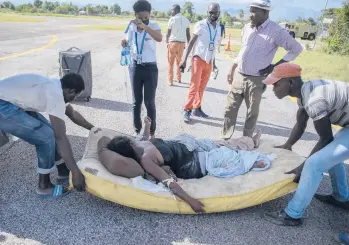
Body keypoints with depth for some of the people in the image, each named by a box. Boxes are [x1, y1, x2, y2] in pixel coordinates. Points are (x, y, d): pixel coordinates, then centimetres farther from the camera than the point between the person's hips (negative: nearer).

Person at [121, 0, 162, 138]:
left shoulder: (153, 26, -8)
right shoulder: (131, 27, 1)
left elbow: (160, 38, -30)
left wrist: (144, 26, -40)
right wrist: (124, 43, -7)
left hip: (150, 68, -3)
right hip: (135, 67, 3)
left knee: (149, 102, 0)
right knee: (136, 101, 10)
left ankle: (152, 131, 14)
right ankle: (137, 129, 24)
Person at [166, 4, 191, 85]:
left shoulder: (172, 19, -6)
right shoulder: (186, 20, 7)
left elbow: (168, 33, -1)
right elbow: (188, 34, 5)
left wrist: (167, 42, 15)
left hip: (173, 42, -4)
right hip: (182, 43, 4)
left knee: (171, 62, 6)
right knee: (179, 61, 21)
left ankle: (170, 81, 6)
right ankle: (179, 79, 27)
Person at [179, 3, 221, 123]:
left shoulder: (219, 28, 7)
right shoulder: (200, 25, -10)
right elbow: (191, 42, -12)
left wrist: (214, 62, 19)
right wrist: (184, 59, -19)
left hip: (209, 61, 5)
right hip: (198, 59, -5)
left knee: (202, 87, 9)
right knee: (194, 86, -6)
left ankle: (197, 109, 19)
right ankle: (187, 110, 3)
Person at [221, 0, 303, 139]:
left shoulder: (276, 31, -13)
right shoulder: (247, 28, 4)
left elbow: (297, 48, -8)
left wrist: (275, 66, -11)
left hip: (256, 80, -5)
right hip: (238, 76, 5)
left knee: (252, 113, 7)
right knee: (230, 108, 9)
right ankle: (224, 138, 23)